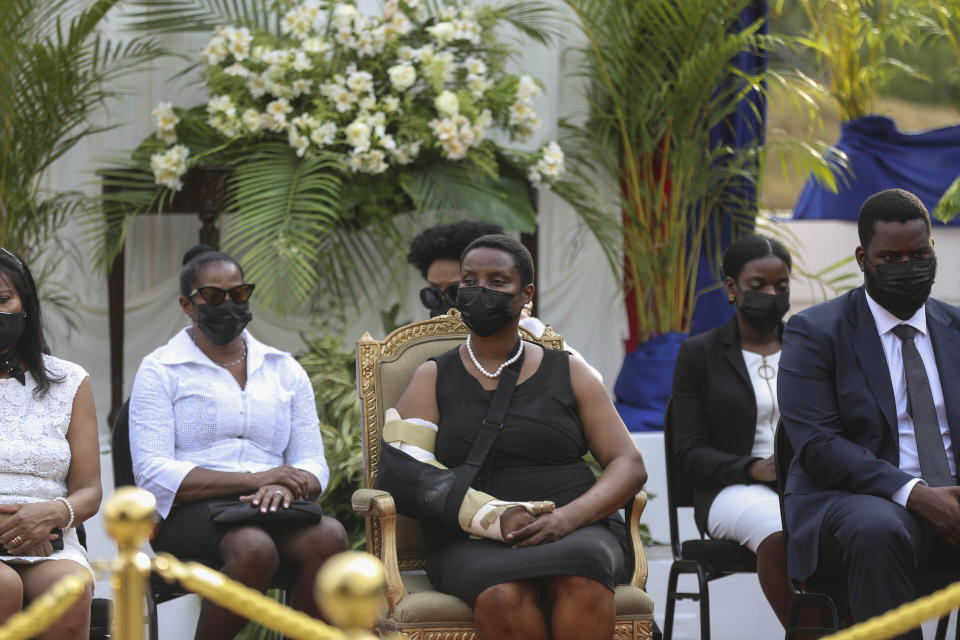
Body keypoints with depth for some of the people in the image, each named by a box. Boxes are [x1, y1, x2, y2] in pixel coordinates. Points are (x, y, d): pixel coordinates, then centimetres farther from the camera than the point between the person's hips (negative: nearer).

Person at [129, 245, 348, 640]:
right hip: (189, 513, -3)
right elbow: (153, 475, -6)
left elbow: (313, 465, 13)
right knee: (254, 548, -37)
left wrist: (283, 486, -14)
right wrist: (252, 479, -16)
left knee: (329, 536, -31)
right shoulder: (160, 371, 7)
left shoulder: (285, 370, 20)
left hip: (270, 507, 4)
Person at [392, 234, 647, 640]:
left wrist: (566, 519, -13)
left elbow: (629, 466, 7)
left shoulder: (569, 373, 16)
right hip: (472, 546, 0)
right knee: (502, 596, -37)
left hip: (577, 532, 1)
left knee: (581, 579, -37)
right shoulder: (433, 378, 15)